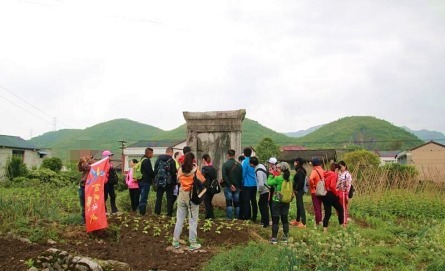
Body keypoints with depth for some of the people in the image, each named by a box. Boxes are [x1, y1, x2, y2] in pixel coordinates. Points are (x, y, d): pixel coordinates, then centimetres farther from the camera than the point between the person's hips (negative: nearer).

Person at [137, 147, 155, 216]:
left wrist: (153, 175, 13)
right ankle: (142, 211, -3)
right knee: (144, 197, -5)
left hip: (141, 181, 10)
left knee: (142, 196, 15)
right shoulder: (147, 161, -15)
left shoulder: (142, 159, 16)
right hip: (146, 181, -10)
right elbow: (150, 171, -18)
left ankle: (141, 211, 20)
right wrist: (155, 176, 0)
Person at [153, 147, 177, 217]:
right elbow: (174, 173, -9)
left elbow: (155, 171, 6)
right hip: (169, 182, -3)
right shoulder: (172, 161, -11)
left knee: (159, 197, 11)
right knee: (169, 198, 4)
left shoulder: (158, 160, 2)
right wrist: (174, 183, 0)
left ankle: (157, 212, 13)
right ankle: (169, 213, 3)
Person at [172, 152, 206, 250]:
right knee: (193, 221, 3)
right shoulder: (195, 170, -13)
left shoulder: (180, 169, -2)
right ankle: (193, 244, 8)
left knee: (179, 219, 12)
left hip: (182, 195, 4)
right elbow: (203, 181, -6)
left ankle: (175, 242, 19)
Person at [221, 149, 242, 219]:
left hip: (228, 187, -3)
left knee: (229, 203, 1)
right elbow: (241, 176, 4)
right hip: (237, 187, 3)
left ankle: (229, 218, -1)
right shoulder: (239, 165, 4)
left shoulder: (225, 164, -8)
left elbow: (224, 176, -15)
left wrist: (230, 185, -12)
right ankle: (237, 218, 13)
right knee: (237, 203, 11)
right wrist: (239, 186, 8)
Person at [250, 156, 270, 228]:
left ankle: (265, 223, 8)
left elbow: (261, 184, -27)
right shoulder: (261, 166, 4)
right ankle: (263, 220, 31)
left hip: (264, 191, -9)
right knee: (261, 204, 20)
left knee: (263, 207, 1)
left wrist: (259, 190, -13)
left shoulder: (259, 171, -24)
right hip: (266, 190, 9)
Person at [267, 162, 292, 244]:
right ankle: (285, 237, 20)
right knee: (285, 219, 15)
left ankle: (274, 238, 6)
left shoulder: (278, 178, -20)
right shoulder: (290, 178, -3)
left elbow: (269, 183, -10)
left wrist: (271, 175, 2)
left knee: (275, 220, 3)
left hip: (277, 201, -5)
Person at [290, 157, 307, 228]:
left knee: (300, 206, -8)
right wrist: (296, 189, 8)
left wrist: (296, 189, -15)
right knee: (298, 205, 19)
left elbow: (301, 181, -25)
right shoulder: (300, 170, 13)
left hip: (299, 191, -10)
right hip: (299, 191, 10)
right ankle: (297, 220, 31)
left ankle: (303, 223, -6)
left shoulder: (299, 171, -16)